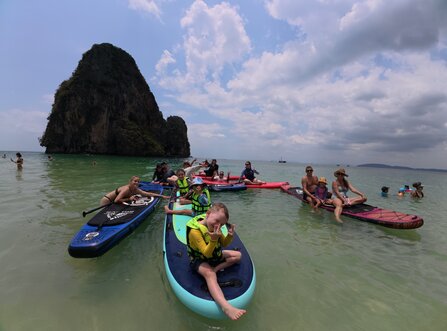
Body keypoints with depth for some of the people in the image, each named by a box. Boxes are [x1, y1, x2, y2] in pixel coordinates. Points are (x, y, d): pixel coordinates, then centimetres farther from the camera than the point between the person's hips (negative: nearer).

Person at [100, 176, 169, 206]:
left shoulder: (136, 190, -11)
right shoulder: (126, 189, -33)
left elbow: (149, 194, -12)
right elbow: (116, 200, -42)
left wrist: (162, 196, -17)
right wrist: (129, 199, -31)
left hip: (111, 201, 7)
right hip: (106, 201, -7)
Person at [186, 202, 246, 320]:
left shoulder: (215, 226, -6)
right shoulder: (194, 231, -29)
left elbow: (224, 244, 2)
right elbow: (206, 253, -29)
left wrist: (229, 236, -20)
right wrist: (213, 240, -47)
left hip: (215, 254, 8)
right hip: (200, 260, -7)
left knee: (238, 255, 1)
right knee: (209, 274, -38)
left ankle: (216, 269, -15)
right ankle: (226, 307, -54)